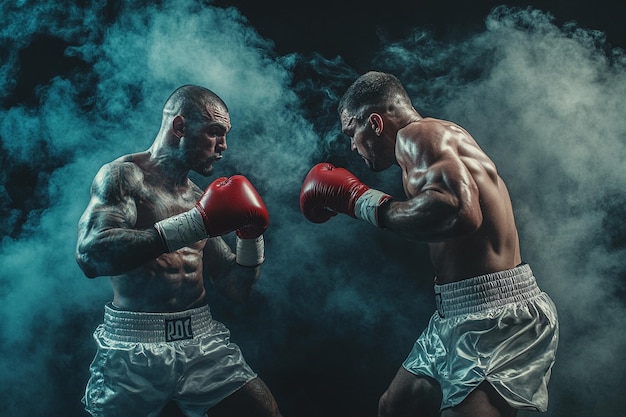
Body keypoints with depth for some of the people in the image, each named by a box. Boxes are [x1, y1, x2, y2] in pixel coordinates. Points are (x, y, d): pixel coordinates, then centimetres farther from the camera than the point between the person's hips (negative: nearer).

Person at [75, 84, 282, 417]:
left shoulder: (199, 198, 12)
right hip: (135, 350, -5)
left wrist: (251, 236, -3)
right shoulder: (124, 175, -5)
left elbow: (236, 290, 15)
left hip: (203, 342, 5)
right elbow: (91, 255, -24)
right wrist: (196, 223, -25)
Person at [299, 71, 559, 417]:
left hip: (496, 317, -11)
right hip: (456, 315, 11)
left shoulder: (419, 134, -14)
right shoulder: (436, 142, 16)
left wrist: (358, 199, -22)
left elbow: (460, 212, -33)